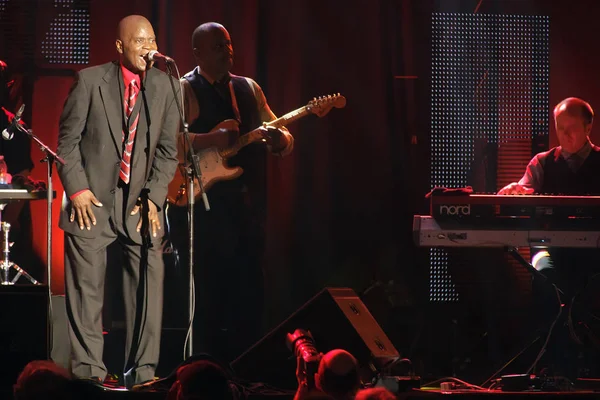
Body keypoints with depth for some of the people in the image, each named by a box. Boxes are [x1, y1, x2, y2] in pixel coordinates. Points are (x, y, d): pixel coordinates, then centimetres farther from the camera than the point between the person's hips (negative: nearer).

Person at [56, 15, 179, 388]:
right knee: (87, 287, -1)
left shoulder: (163, 86, 4)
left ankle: (142, 371, 5)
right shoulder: (90, 80, -1)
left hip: (141, 204, 2)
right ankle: (89, 370, 5)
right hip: (92, 201, -2)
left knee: (150, 283, -2)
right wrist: (77, 189, -8)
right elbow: (68, 140, 1)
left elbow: (168, 149, 6)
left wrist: (154, 197, -4)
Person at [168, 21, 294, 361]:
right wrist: (209, 140, -25)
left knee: (249, 291, 7)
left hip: (247, 205, 6)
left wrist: (279, 139, -8)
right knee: (208, 292, -3)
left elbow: (286, 139, 16)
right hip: (200, 204, -6)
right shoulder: (182, 91, -3)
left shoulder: (249, 88, 16)